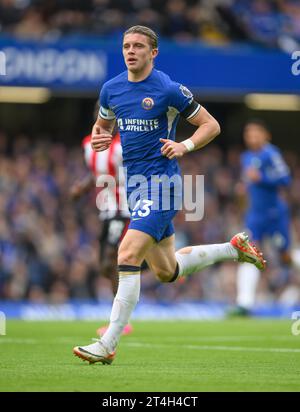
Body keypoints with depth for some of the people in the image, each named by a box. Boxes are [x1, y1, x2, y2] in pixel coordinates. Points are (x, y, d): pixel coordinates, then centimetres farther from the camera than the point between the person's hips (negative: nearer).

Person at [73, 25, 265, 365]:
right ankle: (234, 248, 38)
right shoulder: (111, 89, 6)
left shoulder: (169, 90, -11)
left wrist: (185, 145, -20)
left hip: (161, 181, -8)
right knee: (166, 271, 15)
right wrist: (98, 138, -1)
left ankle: (108, 345, -20)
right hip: (135, 184, 8)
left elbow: (211, 125, -2)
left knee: (128, 254, -21)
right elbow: (102, 125, 23)